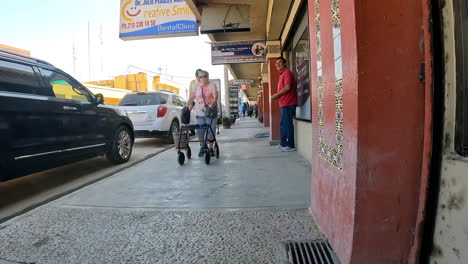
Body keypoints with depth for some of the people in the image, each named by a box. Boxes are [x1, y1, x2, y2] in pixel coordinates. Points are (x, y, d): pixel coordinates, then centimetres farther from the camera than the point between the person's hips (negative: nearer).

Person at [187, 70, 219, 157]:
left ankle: (210, 148, 16)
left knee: (210, 132, -1)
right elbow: (191, 98, 12)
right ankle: (202, 147, 20)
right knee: (198, 131, -1)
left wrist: (212, 105, -28)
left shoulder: (212, 85, 3)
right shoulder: (197, 87, 15)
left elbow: (215, 96, -11)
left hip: (211, 113, -3)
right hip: (199, 113, 3)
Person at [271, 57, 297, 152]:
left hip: (288, 103, -10)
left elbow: (287, 87, -19)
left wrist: (277, 95, -12)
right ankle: (283, 143, 22)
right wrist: (277, 95, 11)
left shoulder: (287, 72, -8)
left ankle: (290, 145, -3)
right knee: (283, 124, 14)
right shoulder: (282, 74, 22)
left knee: (287, 124, -8)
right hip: (284, 103, 10)